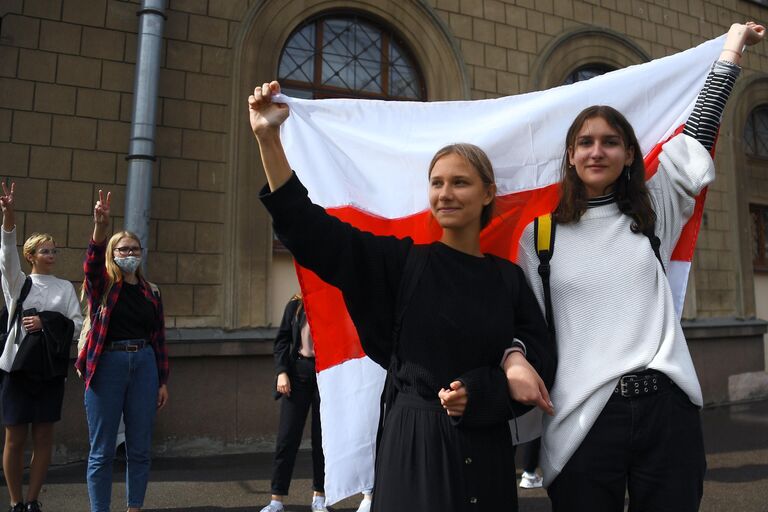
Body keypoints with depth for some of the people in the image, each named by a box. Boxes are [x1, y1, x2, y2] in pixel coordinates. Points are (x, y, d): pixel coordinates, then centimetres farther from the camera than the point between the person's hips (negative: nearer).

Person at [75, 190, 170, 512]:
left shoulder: (151, 292, 10)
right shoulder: (102, 284, 2)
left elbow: (159, 338, 10)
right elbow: (92, 262, -21)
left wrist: (163, 381, 8)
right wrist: (100, 227, -39)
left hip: (144, 365, 3)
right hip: (107, 365, -3)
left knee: (140, 447, 10)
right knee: (102, 450, 5)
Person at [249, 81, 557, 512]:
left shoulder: (509, 278, 4)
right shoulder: (403, 260, -4)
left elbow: (541, 353, 3)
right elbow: (311, 229, -12)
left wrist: (479, 391, -14)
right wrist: (269, 138, -19)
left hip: (487, 450, 3)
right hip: (415, 443, -2)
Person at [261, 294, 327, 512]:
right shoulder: (295, 305, 2)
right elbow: (282, 339, 5)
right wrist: (281, 371, -5)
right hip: (297, 373, 1)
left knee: (322, 438, 9)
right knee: (287, 437, 3)